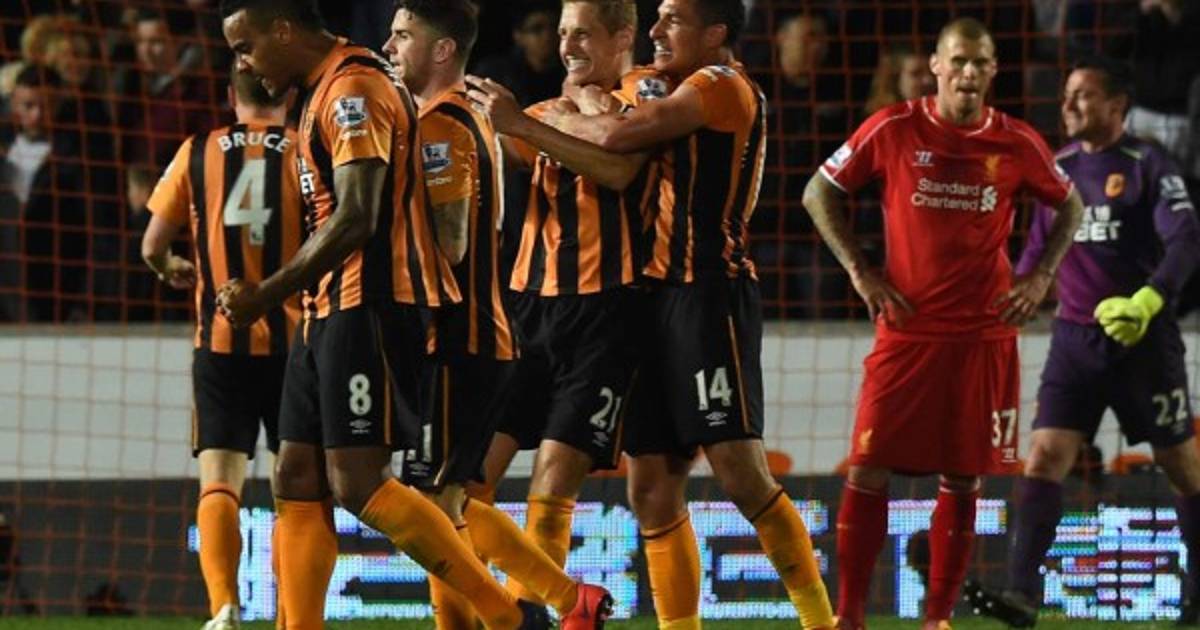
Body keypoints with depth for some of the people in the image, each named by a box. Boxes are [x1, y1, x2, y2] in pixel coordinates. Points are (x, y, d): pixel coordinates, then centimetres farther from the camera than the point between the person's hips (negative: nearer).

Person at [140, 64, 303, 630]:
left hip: (220, 341, 0)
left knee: (219, 483, -4)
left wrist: (172, 271, 32)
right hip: (294, 339, 0)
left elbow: (152, 247, 9)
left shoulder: (198, 153, 5)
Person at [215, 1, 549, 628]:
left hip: (368, 309, -10)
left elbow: (355, 219, -21)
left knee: (358, 482, -13)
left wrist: (267, 295, -17)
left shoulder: (353, 89, -13)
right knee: (297, 480, 6)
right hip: (330, 311, 10)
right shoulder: (325, 90, 18)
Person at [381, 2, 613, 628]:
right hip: (483, 338, 10)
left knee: (436, 504, -9)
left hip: (456, 344, -10)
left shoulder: (439, 127, -13)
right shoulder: (472, 120, 18)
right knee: (455, 504, 15)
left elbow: (447, 244, -21)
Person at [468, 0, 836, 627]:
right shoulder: (688, 101, 24)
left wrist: (542, 122, 1)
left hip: (709, 293, -10)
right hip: (662, 296, 10)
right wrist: (523, 127, 10)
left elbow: (621, 134, -15)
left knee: (739, 472, -14)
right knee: (652, 489, 5)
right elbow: (620, 168, 16)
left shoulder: (723, 84, -6)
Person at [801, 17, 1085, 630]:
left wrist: (1041, 276, 5)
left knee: (962, 479, 3)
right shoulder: (893, 130, -4)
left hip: (986, 334, 1)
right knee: (867, 469, -7)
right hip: (906, 328, -1)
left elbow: (1069, 207, 18)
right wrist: (859, 270, -1)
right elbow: (820, 194, 7)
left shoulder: (1019, 144, 1)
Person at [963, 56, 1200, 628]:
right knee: (1045, 456, -11)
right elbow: (1038, 248, 22)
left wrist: (1149, 300, -31)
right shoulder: (1060, 167, 11)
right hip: (1075, 338, 5)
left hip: (1142, 339, -4)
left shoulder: (1147, 164, -7)